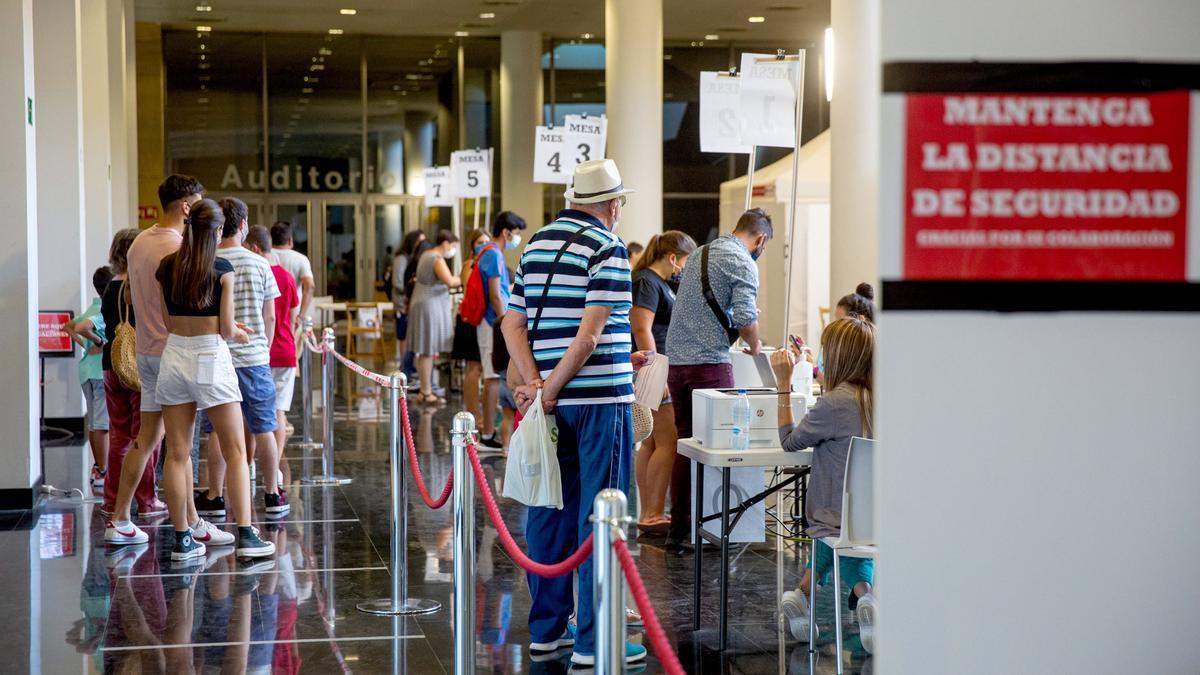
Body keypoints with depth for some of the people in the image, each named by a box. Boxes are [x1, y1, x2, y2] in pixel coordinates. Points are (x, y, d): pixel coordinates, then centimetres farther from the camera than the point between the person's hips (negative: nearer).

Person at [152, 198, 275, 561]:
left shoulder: (167, 267, 5)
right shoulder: (222, 269, -7)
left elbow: (171, 319, 8)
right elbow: (227, 330, -7)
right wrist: (239, 334, 16)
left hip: (174, 355, 4)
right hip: (210, 357, -4)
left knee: (177, 453, 7)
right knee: (236, 452, 2)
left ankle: (182, 538, 8)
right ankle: (246, 535, -3)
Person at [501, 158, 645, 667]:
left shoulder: (537, 244, 13)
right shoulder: (608, 248, -9)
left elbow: (512, 324, 7)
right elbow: (591, 333, -18)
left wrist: (535, 384, -3)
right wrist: (551, 390, -12)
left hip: (553, 402, 7)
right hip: (600, 396, -7)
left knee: (550, 509, 12)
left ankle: (547, 629, 20)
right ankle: (592, 641, 1)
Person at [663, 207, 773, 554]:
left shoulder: (700, 254, 19)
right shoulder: (743, 263, -7)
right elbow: (745, 318, -17)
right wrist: (755, 345, 2)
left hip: (677, 360, 7)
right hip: (710, 363, -7)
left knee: (685, 444, 12)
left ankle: (678, 529, 14)